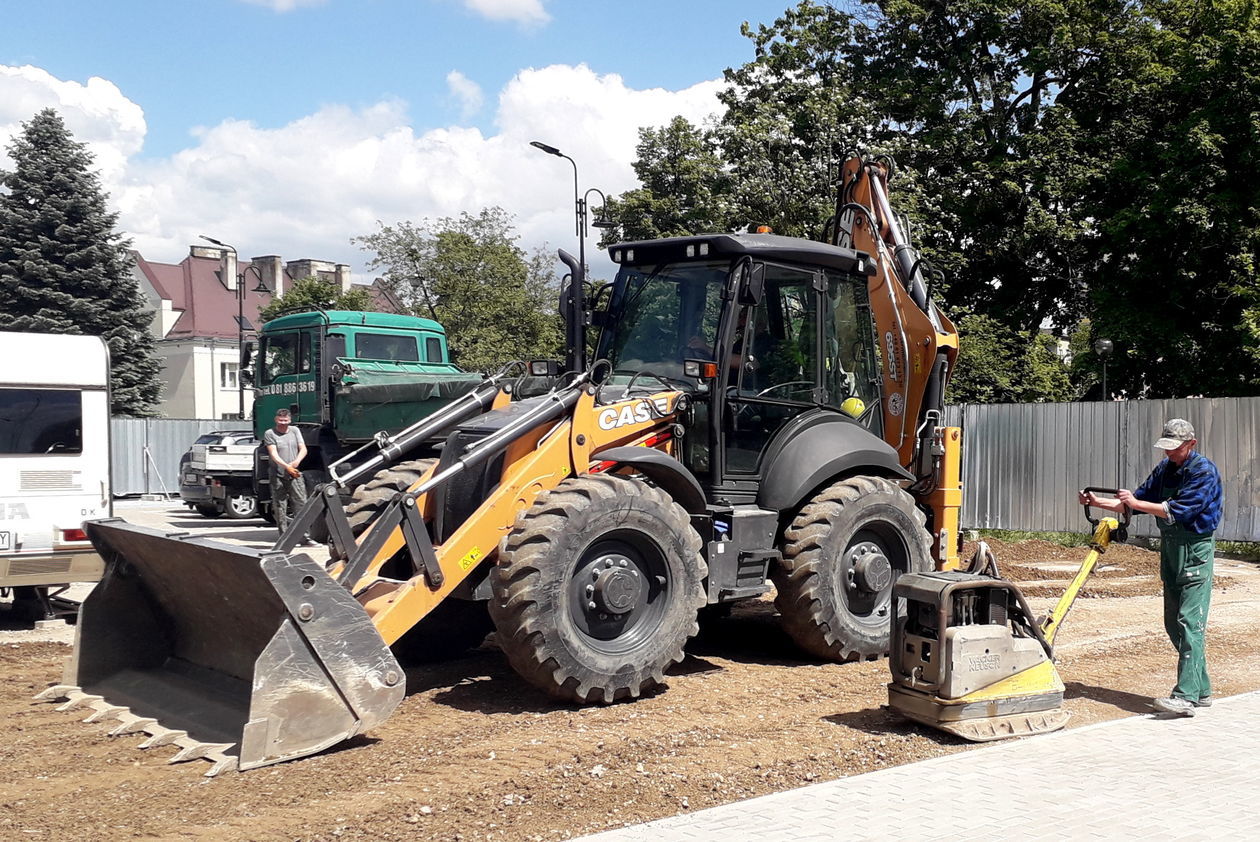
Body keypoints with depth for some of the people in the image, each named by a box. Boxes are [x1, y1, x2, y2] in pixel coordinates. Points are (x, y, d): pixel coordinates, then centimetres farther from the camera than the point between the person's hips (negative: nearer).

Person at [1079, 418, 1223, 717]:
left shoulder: (1204, 472, -14)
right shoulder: (1165, 468, 10)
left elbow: (1178, 511, -22)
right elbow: (1140, 499, 13)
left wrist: (1135, 502, -17)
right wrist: (1098, 502, 2)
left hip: (1195, 550, -8)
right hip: (1169, 548, 8)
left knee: (1189, 623, -14)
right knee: (1174, 625, 10)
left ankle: (1186, 696, -18)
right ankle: (1202, 689, 20)